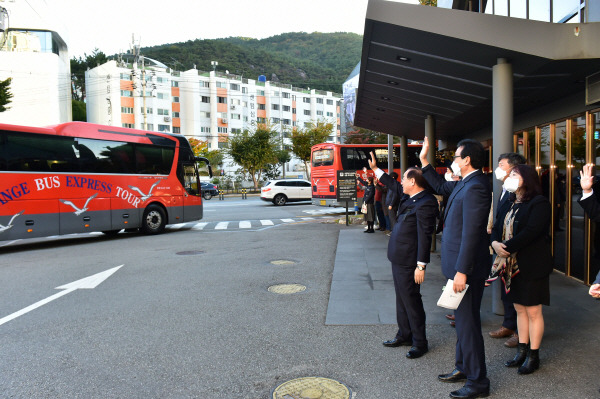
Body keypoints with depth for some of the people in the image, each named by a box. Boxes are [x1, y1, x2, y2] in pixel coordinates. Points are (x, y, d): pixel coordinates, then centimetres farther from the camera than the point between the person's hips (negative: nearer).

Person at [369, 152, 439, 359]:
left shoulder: (425, 203, -21)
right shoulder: (408, 197, 8)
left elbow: (425, 236, -23)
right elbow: (392, 184, 27)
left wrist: (421, 266, -23)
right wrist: (375, 168, 31)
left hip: (409, 262, -10)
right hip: (398, 258, 10)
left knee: (411, 300, 1)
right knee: (402, 298, 19)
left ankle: (420, 343, 16)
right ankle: (404, 335, 34)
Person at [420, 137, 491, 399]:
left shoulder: (475, 188, -22)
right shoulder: (465, 184, 9)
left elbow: (471, 233, -26)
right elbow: (440, 186, 27)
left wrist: (462, 271, -25)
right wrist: (424, 161, 21)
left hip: (467, 268, -10)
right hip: (460, 264, 11)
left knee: (467, 323, 1)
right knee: (463, 320, 21)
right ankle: (463, 368, 37)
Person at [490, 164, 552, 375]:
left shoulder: (539, 203, -11)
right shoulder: (508, 206, 13)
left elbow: (531, 232, -22)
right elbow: (496, 229, 8)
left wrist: (507, 247, -22)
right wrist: (495, 243, -13)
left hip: (532, 266, -7)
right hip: (512, 266, 7)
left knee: (533, 311, 2)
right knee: (520, 309, 15)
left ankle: (533, 356, 15)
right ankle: (522, 351, 27)